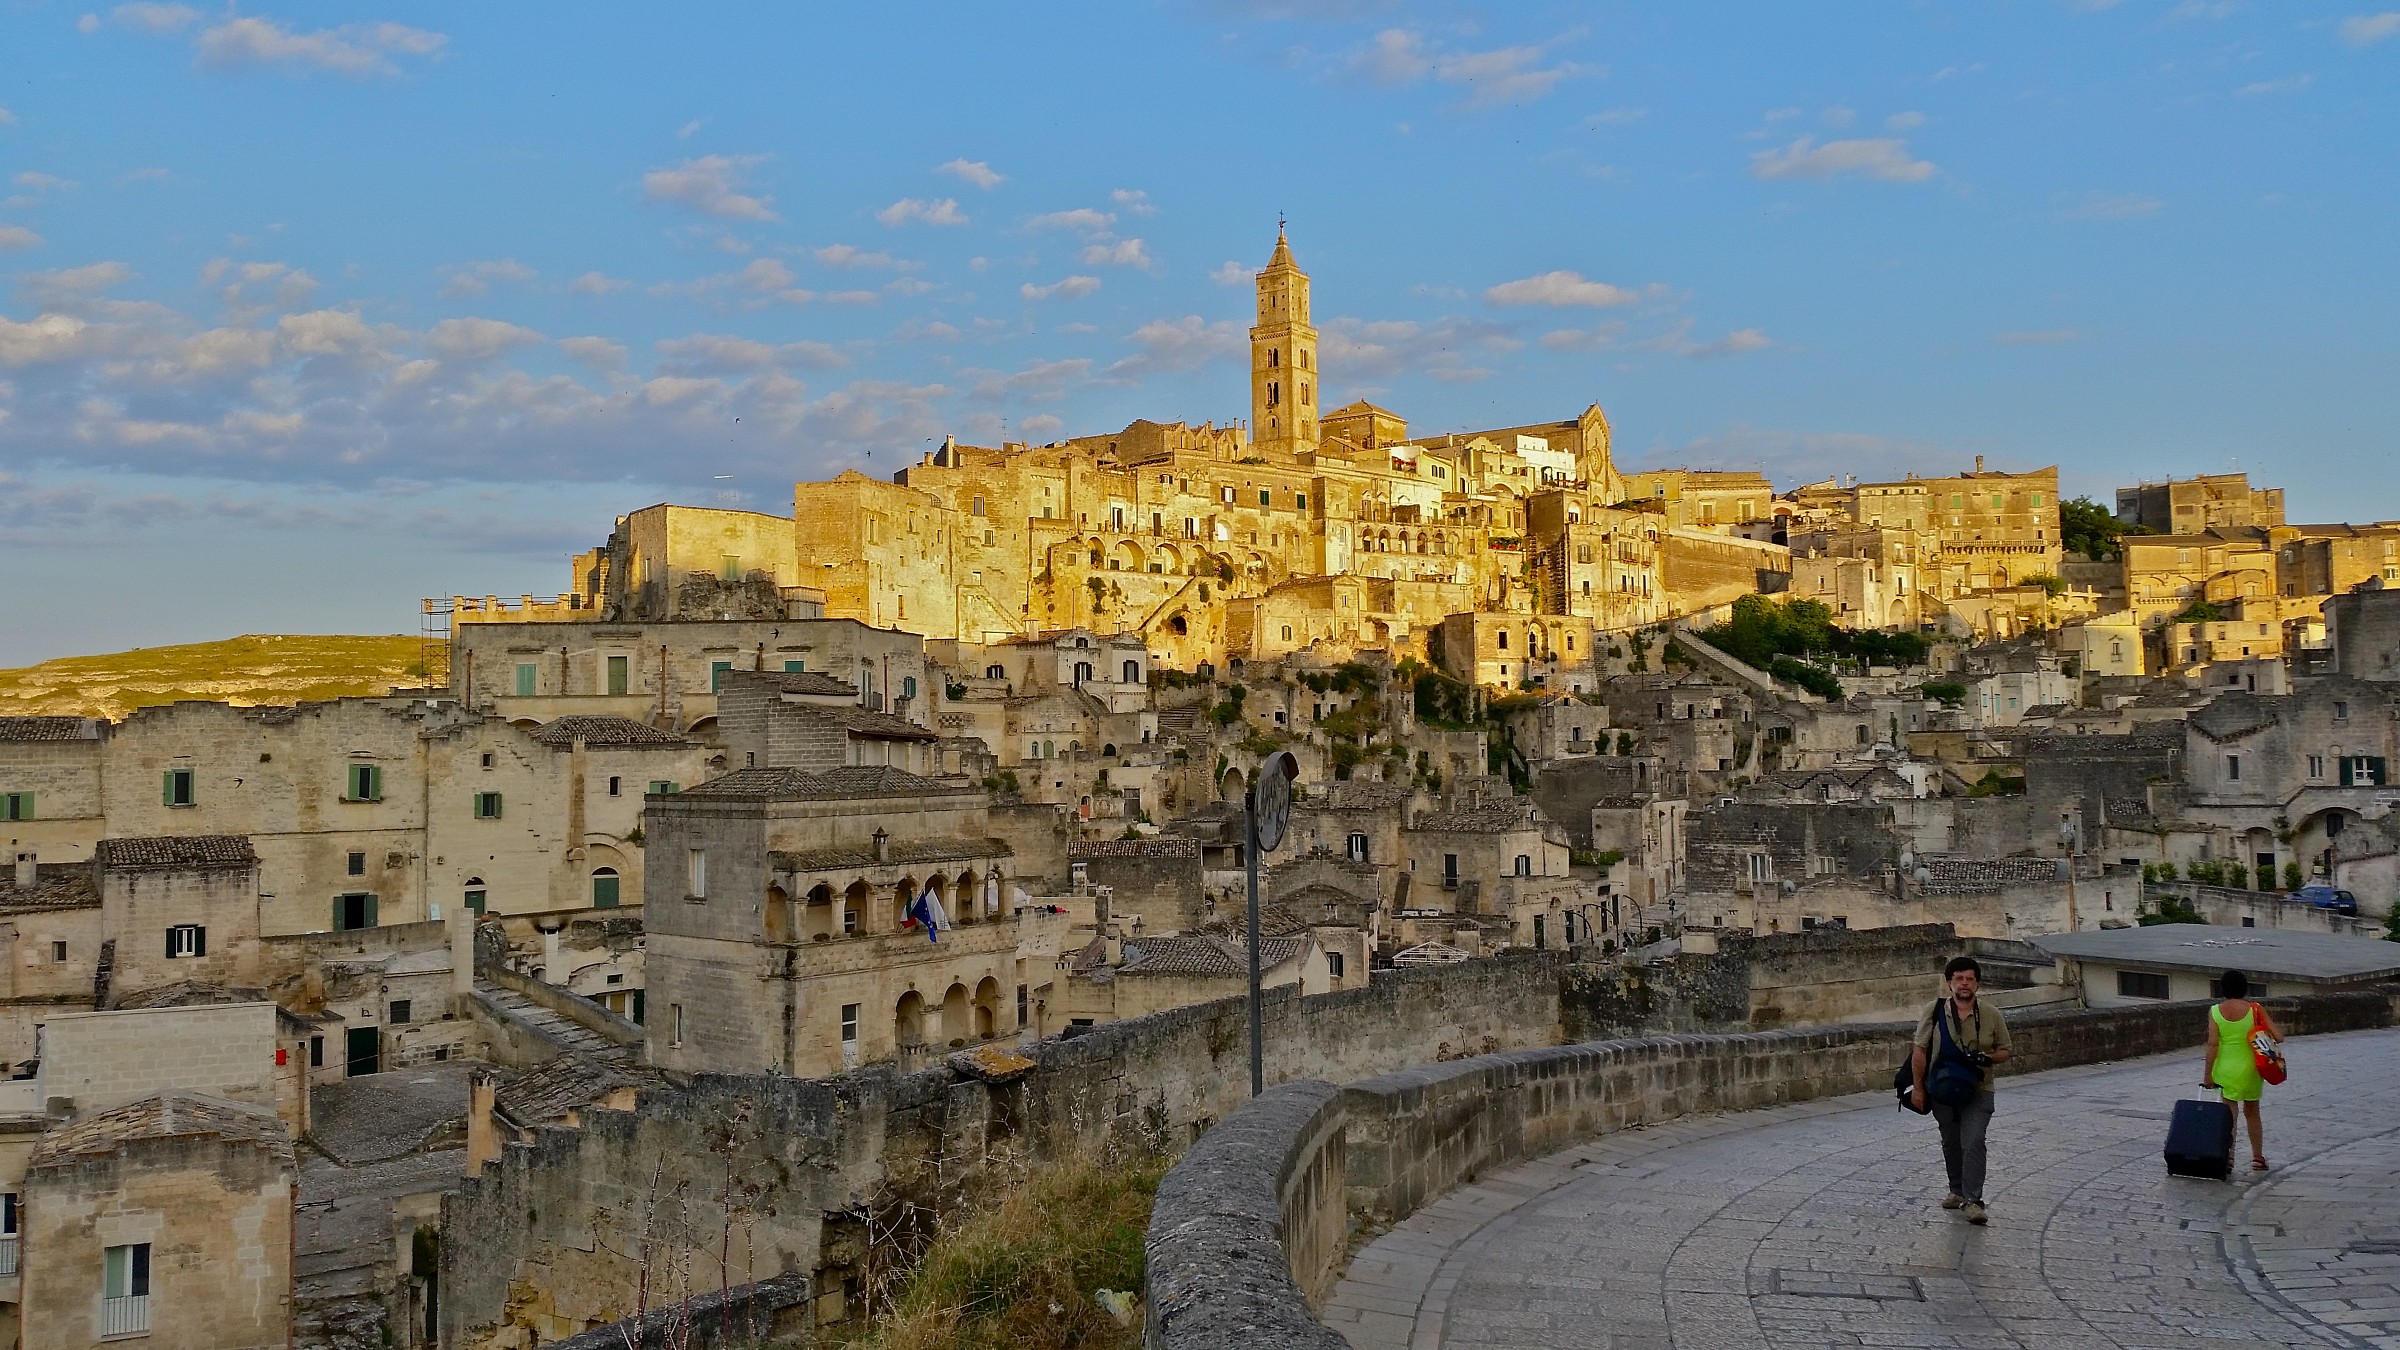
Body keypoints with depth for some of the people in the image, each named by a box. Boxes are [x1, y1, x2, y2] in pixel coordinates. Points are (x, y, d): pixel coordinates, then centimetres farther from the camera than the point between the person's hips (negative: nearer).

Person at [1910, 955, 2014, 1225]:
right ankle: (1957, 1191, 33)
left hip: (1978, 1091, -2)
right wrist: (1918, 1087, -5)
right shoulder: (1934, 1011, -5)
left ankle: (1973, 1200, -12)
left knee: (1973, 1142, -15)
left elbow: (2005, 1051, 7)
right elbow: (1920, 1051, -2)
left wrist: (1989, 1058, -16)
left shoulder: (1991, 1015, -3)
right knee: (1951, 1143, 15)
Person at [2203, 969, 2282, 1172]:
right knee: (2252, 1112, 18)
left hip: (2226, 1069, -1)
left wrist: (2207, 1073, -4)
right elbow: (2278, 1037, -9)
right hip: (2250, 1069, 1)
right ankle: (2258, 1157, 23)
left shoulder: (2215, 1011, -8)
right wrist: (2266, 1039, 14)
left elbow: (2213, 1044, -10)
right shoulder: (2255, 1009, -8)